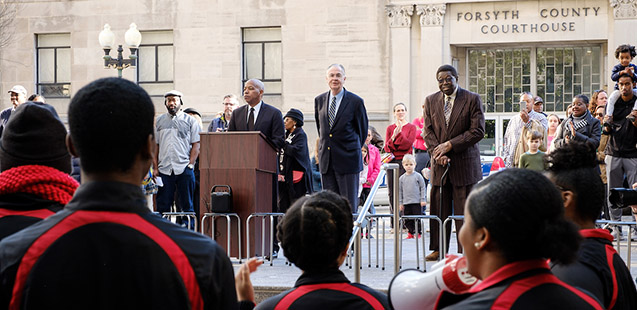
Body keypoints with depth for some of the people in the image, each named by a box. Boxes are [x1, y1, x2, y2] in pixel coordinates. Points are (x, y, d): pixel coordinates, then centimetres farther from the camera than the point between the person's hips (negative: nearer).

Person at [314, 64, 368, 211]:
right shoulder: (319, 100, 8)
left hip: (348, 160, -4)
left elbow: (362, 129, 5)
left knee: (349, 204, -3)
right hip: (326, 160, 4)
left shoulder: (355, 101, -5)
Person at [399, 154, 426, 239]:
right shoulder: (402, 178, 8)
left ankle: (418, 233, 5)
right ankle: (410, 233, 16)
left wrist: (423, 200, -4)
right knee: (408, 219, 5)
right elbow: (400, 191, 12)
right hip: (406, 203, 3)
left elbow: (423, 188, 2)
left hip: (417, 202, -3)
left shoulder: (418, 176, 0)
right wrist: (400, 203, 9)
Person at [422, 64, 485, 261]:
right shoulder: (431, 101, 10)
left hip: (464, 163, -3)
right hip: (440, 164, 3)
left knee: (464, 209, -2)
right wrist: (438, 153, -9)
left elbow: (477, 131, -8)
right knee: (438, 209, 4)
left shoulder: (472, 99, -2)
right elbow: (428, 131, 8)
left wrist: (450, 145, -13)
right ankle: (438, 250, 13)